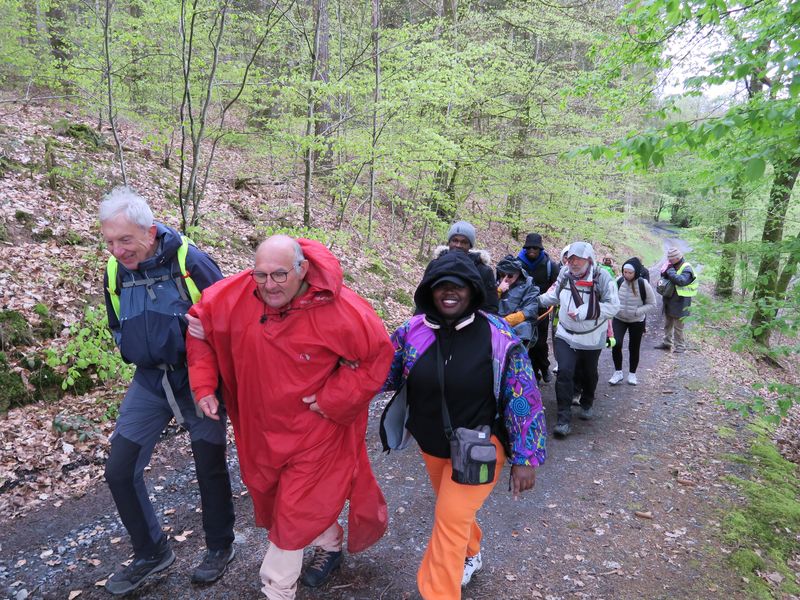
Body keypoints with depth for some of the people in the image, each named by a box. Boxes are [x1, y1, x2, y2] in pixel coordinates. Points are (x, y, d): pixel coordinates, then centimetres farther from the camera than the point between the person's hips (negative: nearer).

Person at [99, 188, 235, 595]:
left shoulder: (190, 261, -18)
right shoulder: (114, 272, -1)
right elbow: (118, 329, 15)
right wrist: (141, 359, 2)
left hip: (197, 379, -5)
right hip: (150, 382, 5)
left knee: (210, 469, 8)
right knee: (120, 470, 5)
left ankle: (220, 547, 33)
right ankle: (151, 553, 28)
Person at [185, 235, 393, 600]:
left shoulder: (340, 309, -26)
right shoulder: (234, 296, -16)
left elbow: (378, 354, -14)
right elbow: (201, 325, 2)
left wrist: (332, 399, -18)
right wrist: (203, 386, -5)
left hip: (314, 429, -5)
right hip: (262, 426, 5)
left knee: (296, 509, 5)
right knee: (284, 496, 24)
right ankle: (330, 546, 54)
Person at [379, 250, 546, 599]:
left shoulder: (499, 337, -21)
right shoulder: (412, 331, -13)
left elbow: (524, 400, -14)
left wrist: (525, 458, -12)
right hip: (430, 443, 5)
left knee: (450, 519, -5)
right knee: (453, 508, 25)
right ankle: (470, 555, 56)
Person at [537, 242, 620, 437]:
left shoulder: (602, 277, -18)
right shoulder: (565, 274, -7)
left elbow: (613, 306, -19)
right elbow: (555, 296, 10)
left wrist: (585, 312, -27)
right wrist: (537, 299, -5)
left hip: (592, 338, -1)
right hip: (565, 335, 1)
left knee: (589, 374, 19)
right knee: (564, 372, -13)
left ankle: (587, 403, 48)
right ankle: (564, 418, -6)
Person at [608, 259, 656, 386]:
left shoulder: (644, 284, -16)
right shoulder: (618, 281, -10)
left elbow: (652, 304, -7)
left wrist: (637, 312, -20)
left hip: (637, 322, -1)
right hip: (619, 319, 1)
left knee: (634, 348, 10)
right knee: (616, 344, -16)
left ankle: (632, 374, 30)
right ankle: (618, 372, 2)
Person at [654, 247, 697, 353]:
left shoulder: (686, 268, -14)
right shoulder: (672, 266, 8)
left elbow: (681, 280, -31)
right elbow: (665, 276, 14)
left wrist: (670, 271, -24)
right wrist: (664, 273, -9)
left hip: (680, 302, -8)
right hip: (668, 300, 8)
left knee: (678, 326, -1)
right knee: (667, 324, 18)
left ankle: (680, 346, 9)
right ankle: (666, 343, 30)